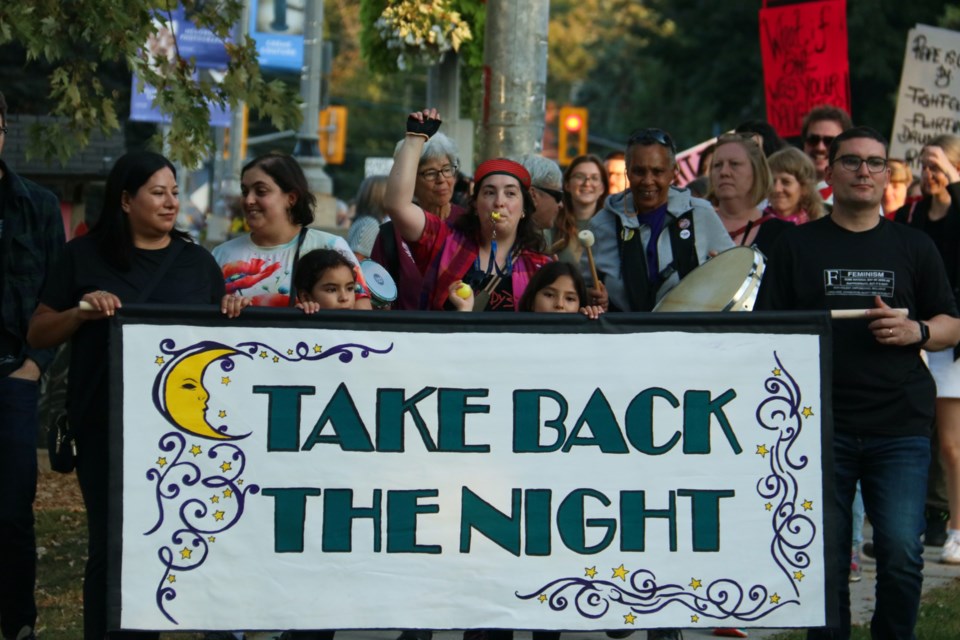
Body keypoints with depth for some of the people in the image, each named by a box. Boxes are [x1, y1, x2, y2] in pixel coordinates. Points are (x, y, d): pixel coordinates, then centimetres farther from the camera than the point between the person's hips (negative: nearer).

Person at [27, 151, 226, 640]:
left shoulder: (197, 262, 10)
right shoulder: (84, 256, 4)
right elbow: (38, 334, 5)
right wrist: (81, 311, -12)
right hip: (105, 425, -2)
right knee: (110, 542, -2)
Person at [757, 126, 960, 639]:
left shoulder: (913, 247, 11)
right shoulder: (798, 245, 9)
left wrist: (915, 331, -9)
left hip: (899, 428, 0)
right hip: (821, 427, 0)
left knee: (901, 553, -9)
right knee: (825, 558, 3)